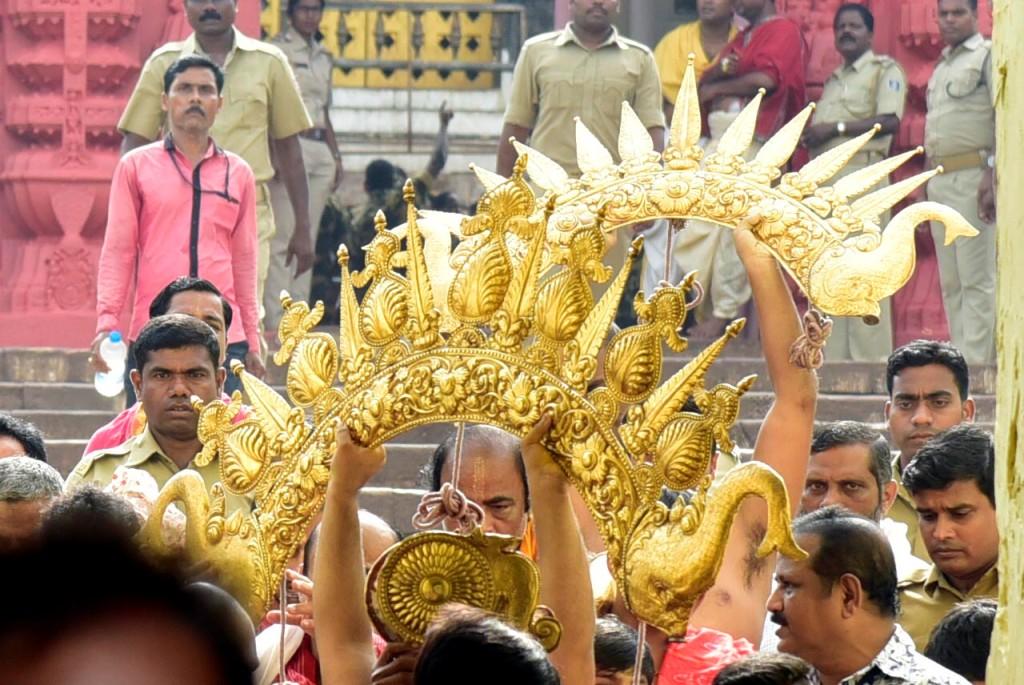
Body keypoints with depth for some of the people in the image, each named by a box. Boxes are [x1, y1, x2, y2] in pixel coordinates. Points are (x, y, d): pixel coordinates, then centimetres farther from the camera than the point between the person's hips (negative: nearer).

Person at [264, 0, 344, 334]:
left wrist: (336, 156, 18)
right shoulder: (277, 50, -3)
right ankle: (275, 318, -11)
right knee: (283, 239, -10)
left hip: (320, 149, 7)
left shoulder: (324, 57, 18)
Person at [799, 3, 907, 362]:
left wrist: (837, 127, -12)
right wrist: (808, 136, 9)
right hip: (824, 177, 8)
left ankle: (871, 358, -14)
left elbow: (890, 120, -13)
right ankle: (833, 356, 6)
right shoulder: (834, 79, 27)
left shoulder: (885, 70, 2)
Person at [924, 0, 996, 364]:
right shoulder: (942, 65, 23)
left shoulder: (988, 55, -2)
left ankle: (976, 360, -12)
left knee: (976, 279, -10)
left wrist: (993, 174, -21)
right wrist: (923, 183, 20)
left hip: (973, 178, -8)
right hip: (939, 181, 8)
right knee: (951, 282, 7)